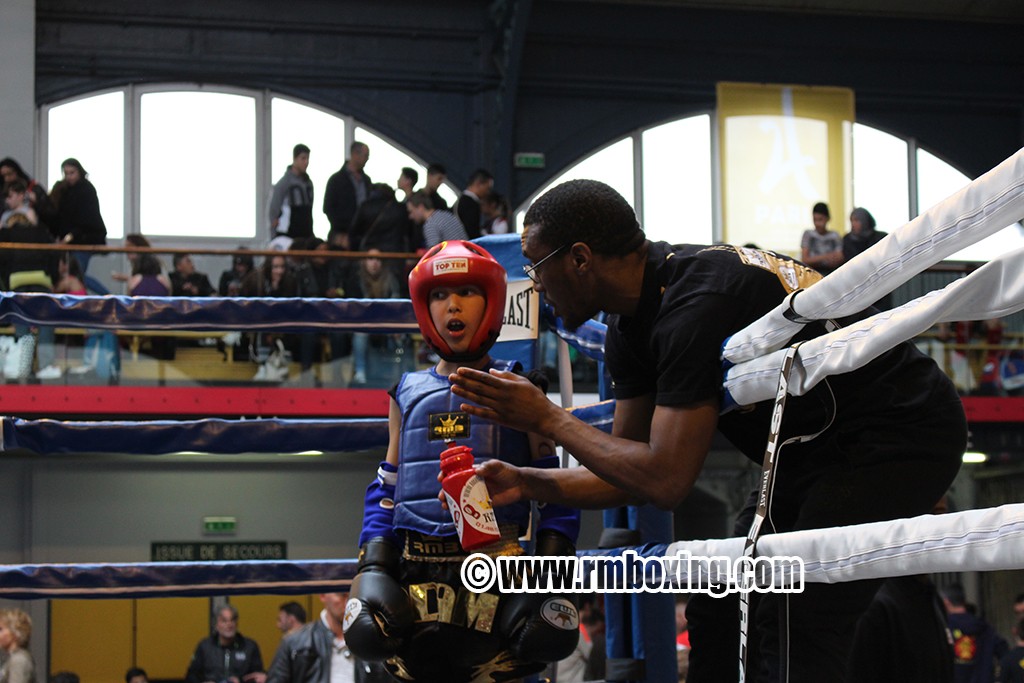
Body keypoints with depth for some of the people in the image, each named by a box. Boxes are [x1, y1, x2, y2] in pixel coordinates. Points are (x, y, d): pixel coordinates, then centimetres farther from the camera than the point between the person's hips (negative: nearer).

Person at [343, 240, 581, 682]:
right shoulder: (408, 394, 19)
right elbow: (386, 488, 19)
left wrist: (554, 569, -3)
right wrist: (372, 568, 7)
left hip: (495, 560, -3)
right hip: (417, 569, 3)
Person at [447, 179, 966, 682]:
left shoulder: (697, 306, -28)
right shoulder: (631, 326, 3)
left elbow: (666, 481, -28)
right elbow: (636, 472, 9)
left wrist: (548, 419, -18)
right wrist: (527, 484, -4)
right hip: (823, 451, 10)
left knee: (795, 633, -18)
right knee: (719, 612, 10)